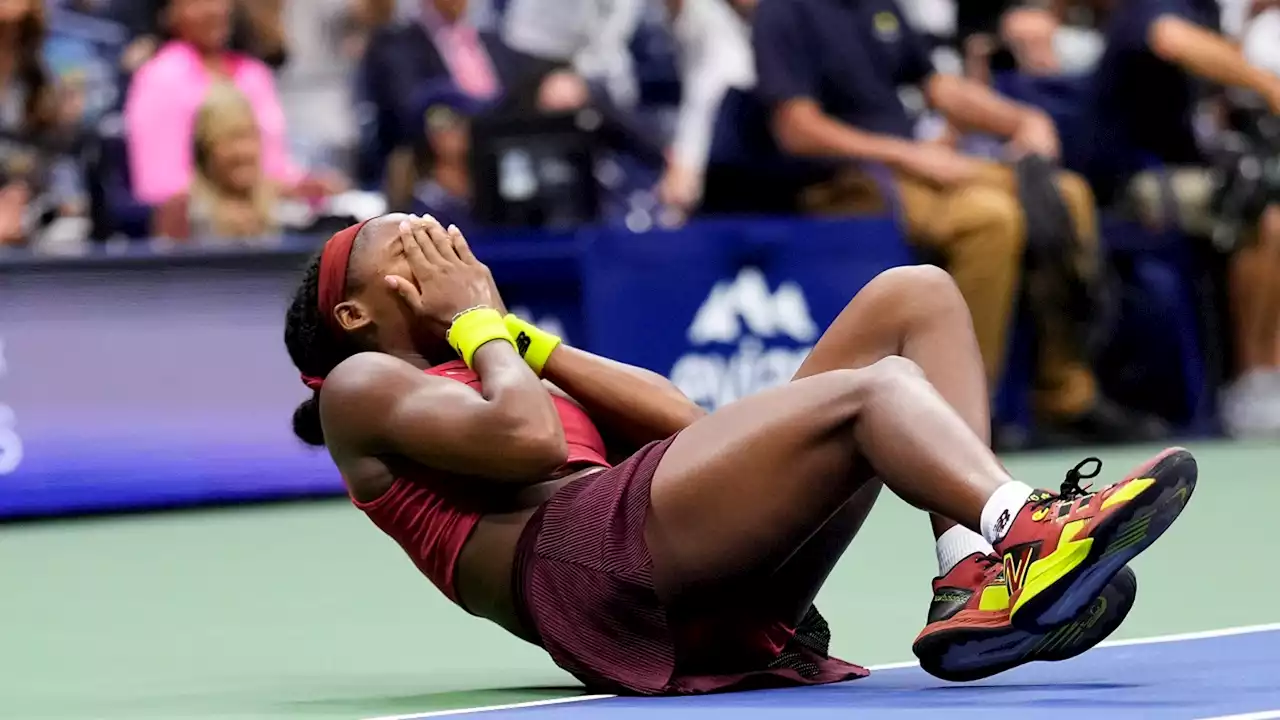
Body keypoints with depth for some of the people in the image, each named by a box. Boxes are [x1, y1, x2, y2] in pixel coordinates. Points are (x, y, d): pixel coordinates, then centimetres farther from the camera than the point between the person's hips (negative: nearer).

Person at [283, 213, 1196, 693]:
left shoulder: (492, 360, 40)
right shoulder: (360, 386, 16)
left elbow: (684, 421, 21)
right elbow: (528, 440, -6)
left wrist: (529, 339, 22)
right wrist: (473, 320, 11)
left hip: (718, 594, 8)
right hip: (581, 559, -8)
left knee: (916, 298, 0)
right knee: (874, 388, -24)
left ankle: (975, 580, -24)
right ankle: (1024, 529, -50)